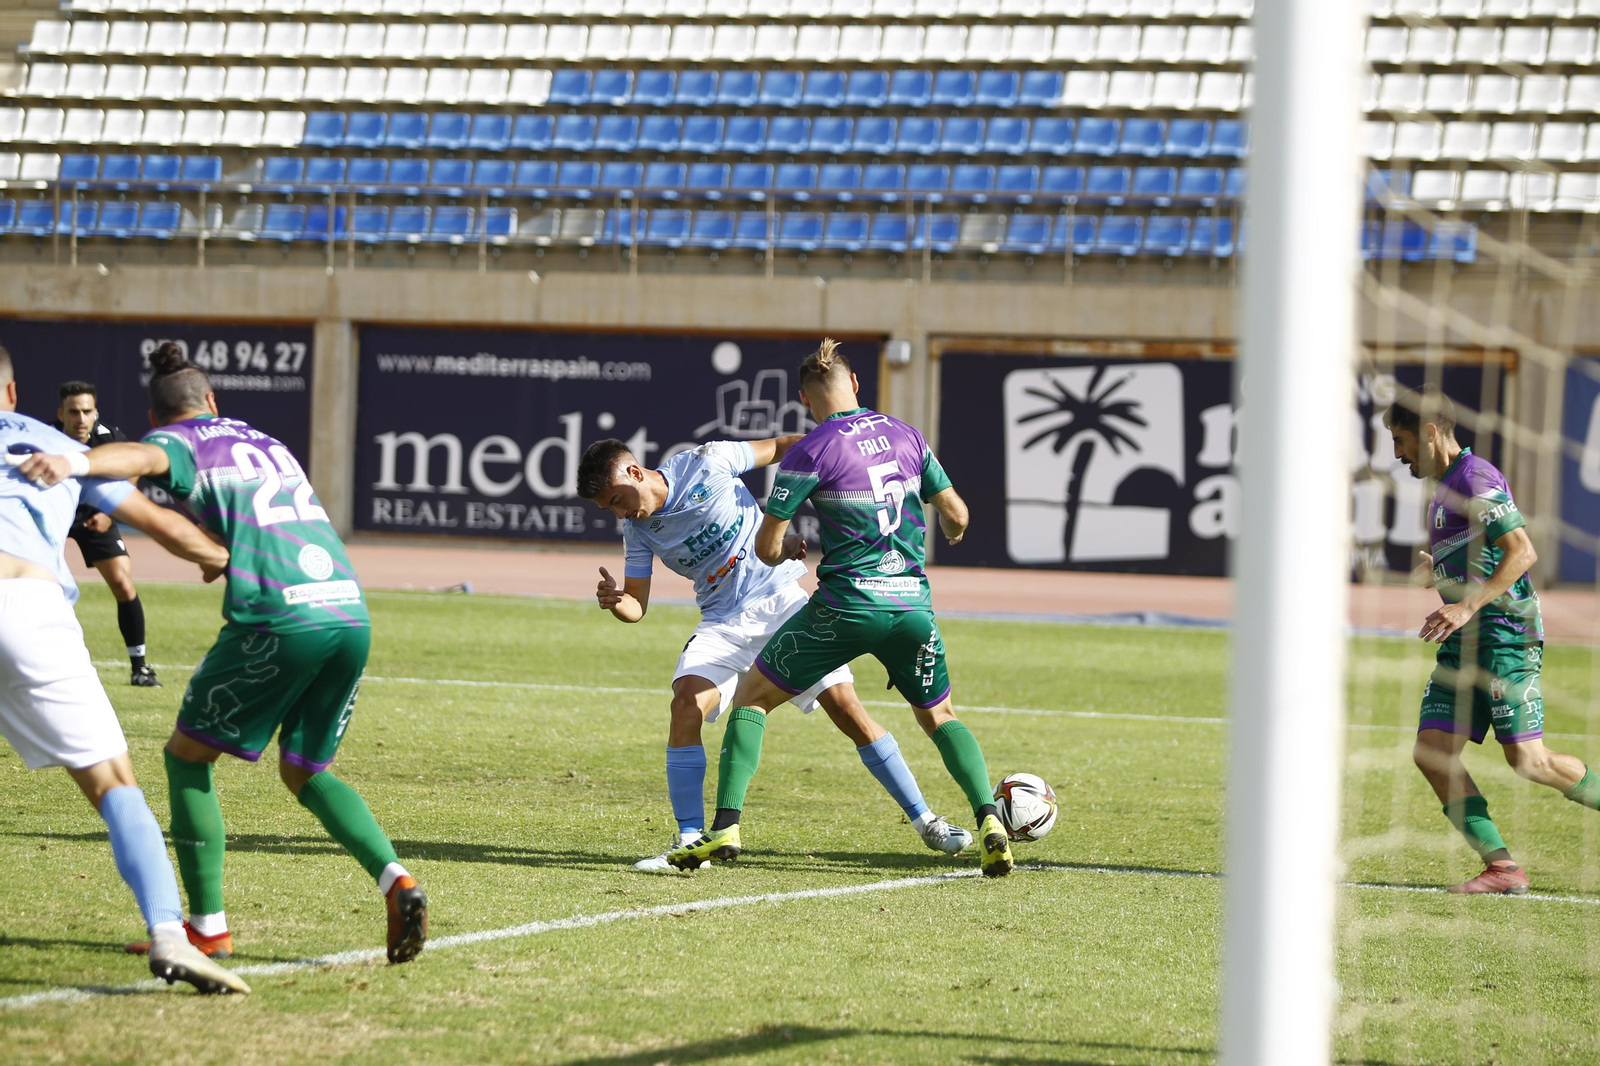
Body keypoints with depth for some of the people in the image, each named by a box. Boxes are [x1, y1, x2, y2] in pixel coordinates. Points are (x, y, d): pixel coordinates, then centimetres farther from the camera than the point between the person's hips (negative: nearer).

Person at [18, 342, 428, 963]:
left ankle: (208, 927, 6)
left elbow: (144, 457, -16)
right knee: (306, 772, 21)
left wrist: (72, 463, -35)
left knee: (187, 756, 11)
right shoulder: (267, 443, 28)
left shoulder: (179, 442, 8)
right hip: (351, 614, 6)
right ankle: (396, 881, -2)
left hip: (278, 619, -6)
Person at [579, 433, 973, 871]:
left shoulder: (706, 463, -13)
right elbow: (636, 605, -1)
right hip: (723, 622, 3)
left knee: (848, 710, -7)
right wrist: (615, 602, -24)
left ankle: (923, 819, 6)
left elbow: (779, 447, 0)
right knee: (686, 702, -23)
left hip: (782, 601, -3)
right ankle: (690, 840, -16)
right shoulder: (638, 529, -1)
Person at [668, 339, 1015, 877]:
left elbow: (766, 549, -3)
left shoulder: (810, 452, -6)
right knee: (939, 716, 22)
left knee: (752, 695, 11)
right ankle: (988, 817, -2)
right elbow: (956, 516, 12)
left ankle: (725, 826, -1)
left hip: (847, 603, -4)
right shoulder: (905, 435, 7)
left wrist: (790, 546, 21)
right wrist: (951, 535, 36)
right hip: (912, 601, 4)